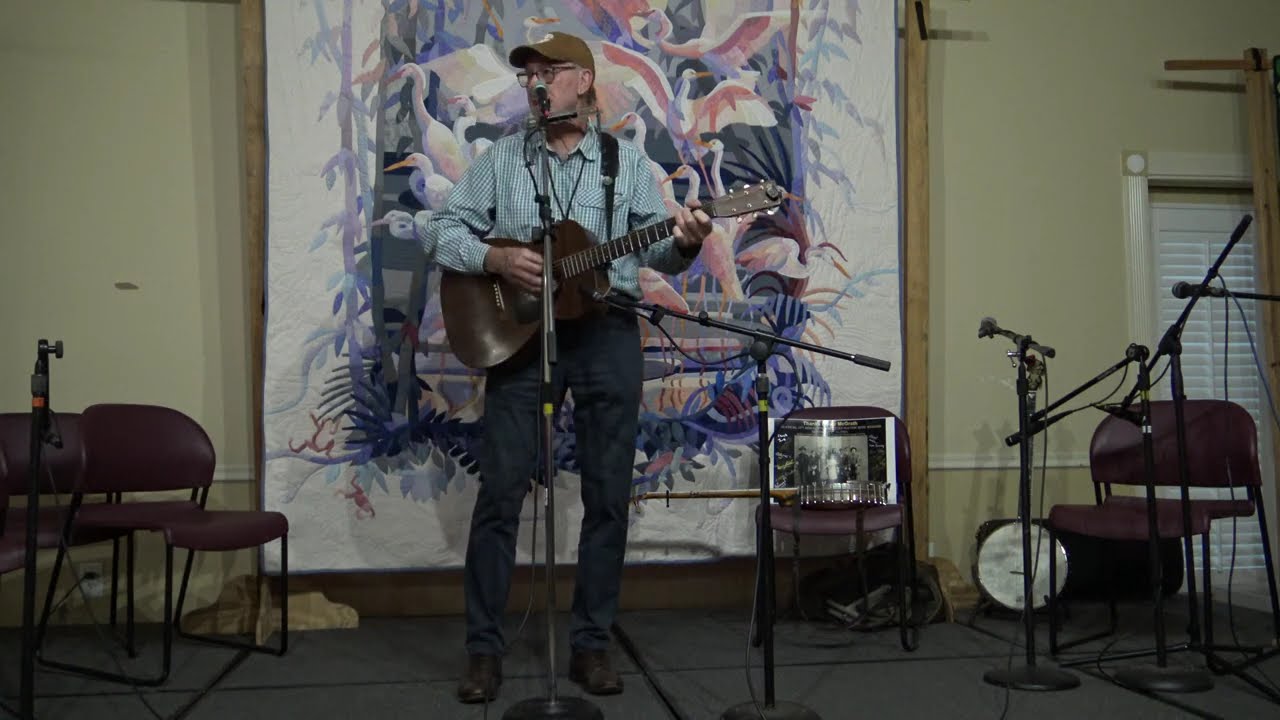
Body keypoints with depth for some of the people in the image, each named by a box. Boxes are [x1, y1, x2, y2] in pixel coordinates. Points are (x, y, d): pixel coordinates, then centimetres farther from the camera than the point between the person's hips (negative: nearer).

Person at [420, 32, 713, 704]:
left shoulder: (626, 160, 7)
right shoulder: (500, 159, 7)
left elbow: (657, 251, 5)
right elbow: (440, 229, 4)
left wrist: (684, 243, -18)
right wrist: (495, 257, -14)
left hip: (608, 332, 1)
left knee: (608, 493, 3)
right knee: (500, 490, -1)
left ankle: (591, 642, 15)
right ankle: (484, 647, 9)